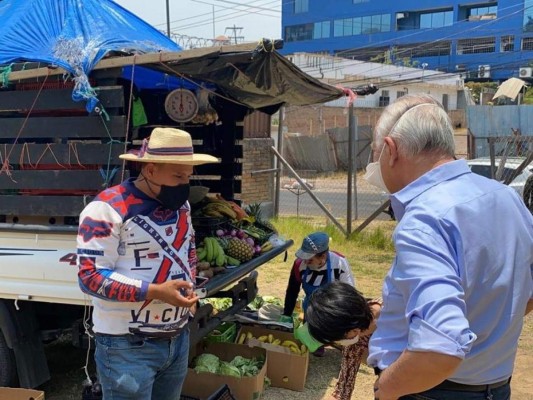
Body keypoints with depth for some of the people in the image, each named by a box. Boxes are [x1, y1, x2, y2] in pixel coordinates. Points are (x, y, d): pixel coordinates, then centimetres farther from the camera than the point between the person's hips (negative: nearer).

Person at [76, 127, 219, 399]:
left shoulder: (180, 204, 8)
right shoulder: (108, 208, -17)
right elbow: (91, 276, -19)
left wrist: (189, 283, 3)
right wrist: (154, 291, -26)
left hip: (179, 339, 7)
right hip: (127, 346, -7)